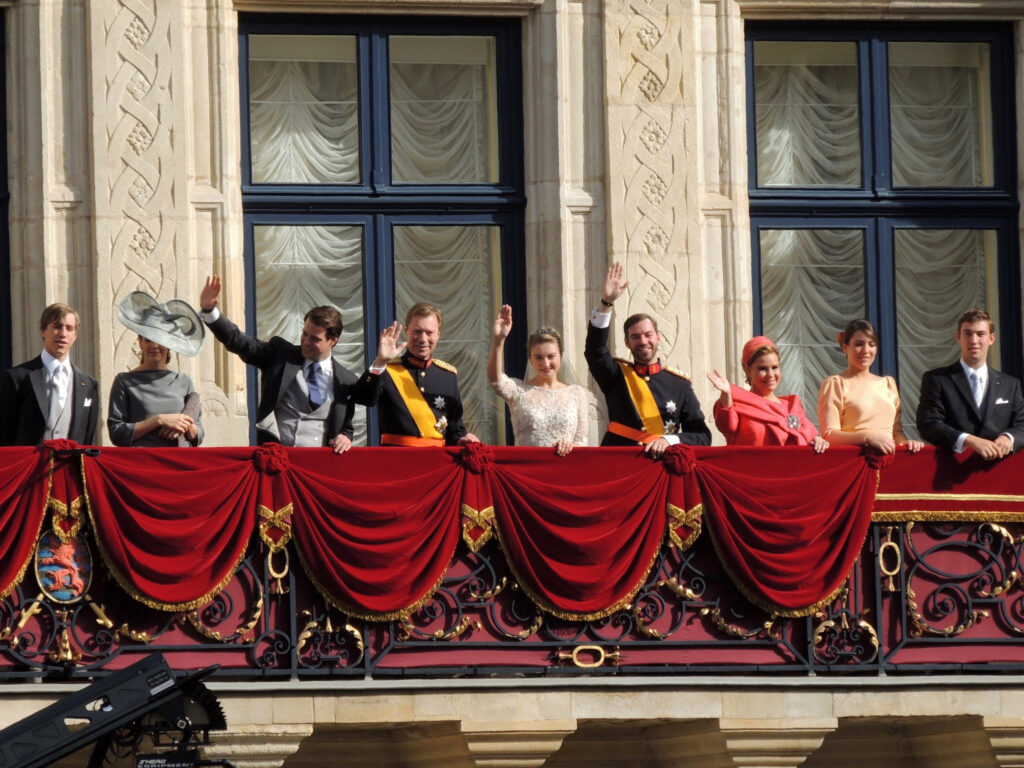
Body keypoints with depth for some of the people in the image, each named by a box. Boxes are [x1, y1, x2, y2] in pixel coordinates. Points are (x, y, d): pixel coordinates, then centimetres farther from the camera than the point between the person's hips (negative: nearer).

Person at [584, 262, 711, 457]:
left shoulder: (679, 384, 11)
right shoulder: (617, 375, 12)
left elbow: (702, 436, 8)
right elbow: (595, 348, -7)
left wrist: (669, 440, -10)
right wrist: (606, 302, -16)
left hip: (664, 462, 0)